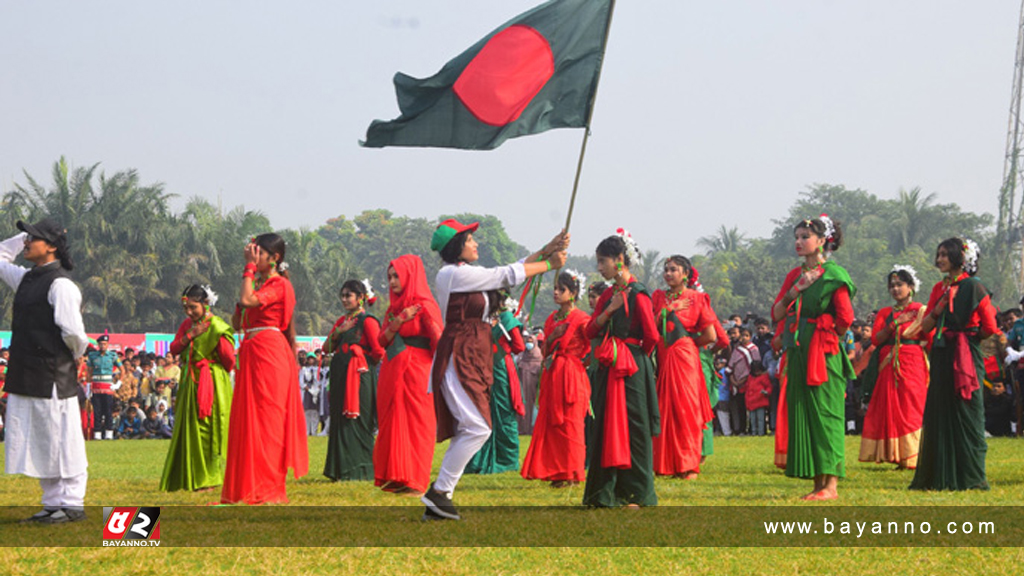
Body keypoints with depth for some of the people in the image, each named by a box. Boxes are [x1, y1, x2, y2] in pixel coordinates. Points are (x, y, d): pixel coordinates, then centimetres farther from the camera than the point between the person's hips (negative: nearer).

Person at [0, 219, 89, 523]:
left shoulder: (60, 284, -14)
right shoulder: (26, 279, 13)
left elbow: (74, 332, -19)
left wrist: (73, 355, -1)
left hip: (53, 378, -9)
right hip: (25, 377, 9)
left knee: (62, 442, -2)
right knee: (38, 444, 12)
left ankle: (72, 504, 5)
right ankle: (52, 503, 19)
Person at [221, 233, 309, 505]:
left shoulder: (279, 285, -7)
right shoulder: (259, 284, 19)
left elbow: (248, 300, -23)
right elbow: (237, 323, 17)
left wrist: (249, 268, -13)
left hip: (269, 353, -9)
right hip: (250, 354, 9)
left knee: (267, 420, -8)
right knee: (246, 419, 8)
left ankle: (269, 488, -6)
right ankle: (246, 486, 11)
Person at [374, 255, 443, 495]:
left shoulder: (424, 306, -6)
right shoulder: (394, 307, 16)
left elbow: (439, 340, -11)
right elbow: (382, 340, 10)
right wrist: (397, 323, -8)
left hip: (415, 372, -7)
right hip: (392, 373, 7)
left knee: (415, 422, -5)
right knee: (393, 422, 6)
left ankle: (415, 482, -3)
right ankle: (395, 478, 10)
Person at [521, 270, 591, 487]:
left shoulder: (580, 318, -6)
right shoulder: (552, 319, 14)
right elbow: (545, 352, 14)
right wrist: (551, 338, -4)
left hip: (571, 376, -7)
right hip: (552, 376, 7)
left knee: (570, 423, -5)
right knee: (551, 422, 4)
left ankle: (571, 474, -1)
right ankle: (557, 471, 10)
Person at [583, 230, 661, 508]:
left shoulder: (637, 294, -12)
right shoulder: (608, 295, 13)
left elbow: (652, 337, -15)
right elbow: (590, 331, 7)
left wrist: (638, 357, 3)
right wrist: (609, 310, -7)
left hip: (631, 369, -8)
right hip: (609, 370, 8)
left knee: (633, 428, -3)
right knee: (606, 427, 8)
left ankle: (637, 494, 3)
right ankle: (606, 493, 13)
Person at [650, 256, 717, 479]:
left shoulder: (696, 299, 2)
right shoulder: (659, 297, 15)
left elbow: (710, 336, -1)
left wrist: (688, 343, 7)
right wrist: (668, 310, -1)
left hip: (684, 359, -4)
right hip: (663, 359, 4)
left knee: (686, 409, -5)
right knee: (665, 410, 0)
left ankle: (689, 465, -1)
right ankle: (666, 464, 5)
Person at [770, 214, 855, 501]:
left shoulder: (833, 276, -7)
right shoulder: (794, 275, 14)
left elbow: (845, 318, -11)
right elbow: (776, 314, 7)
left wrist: (828, 337, 4)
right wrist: (795, 290, -6)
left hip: (824, 355, -7)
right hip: (798, 355, 7)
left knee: (825, 413, -9)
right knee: (802, 414, 5)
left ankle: (831, 485, -9)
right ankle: (818, 483, 10)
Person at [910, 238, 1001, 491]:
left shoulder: (973, 287, -6)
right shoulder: (939, 288, 13)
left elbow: (990, 328, -8)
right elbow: (926, 326, 10)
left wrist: (966, 335, 6)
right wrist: (938, 307, -6)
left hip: (966, 357, -6)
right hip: (941, 358, 6)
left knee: (966, 414, -5)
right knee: (939, 414, 5)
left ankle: (972, 477, 0)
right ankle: (939, 477, 10)